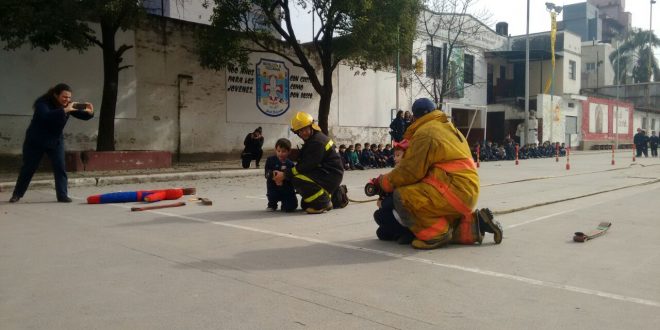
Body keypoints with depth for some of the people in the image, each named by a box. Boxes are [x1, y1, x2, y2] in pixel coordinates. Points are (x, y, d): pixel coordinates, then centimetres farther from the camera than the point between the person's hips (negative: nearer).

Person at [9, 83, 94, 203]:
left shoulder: (68, 105, -8)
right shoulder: (43, 103, -23)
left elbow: (82, 116, -7)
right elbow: (46, 116, -43)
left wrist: (89, 113, -31)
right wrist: (65, 110, -52)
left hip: (56, 141, 4)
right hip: (36, 141, -4)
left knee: (60, 168, -8)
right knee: (28, 168, 5)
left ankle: (62, 195, -4)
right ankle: (17, 194, 21)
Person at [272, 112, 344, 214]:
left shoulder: (317, 141, -19)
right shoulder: (311, 139, 14)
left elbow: (307, 165, -25)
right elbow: (302, 163, 8)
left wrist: (285, 174, -22)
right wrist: (284, 173, -6)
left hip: (332, 175, -10)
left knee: (298, 179, -25)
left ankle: (322, 203, -14)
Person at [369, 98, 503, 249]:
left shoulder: (425, 132, -10)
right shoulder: (449, 128, 21)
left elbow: (410, 171, -15)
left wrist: (382, 182, -1)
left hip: (454, 191, -10)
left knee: (402, 196, -17)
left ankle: (435, 235, -13)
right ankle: (475, 224, 10)